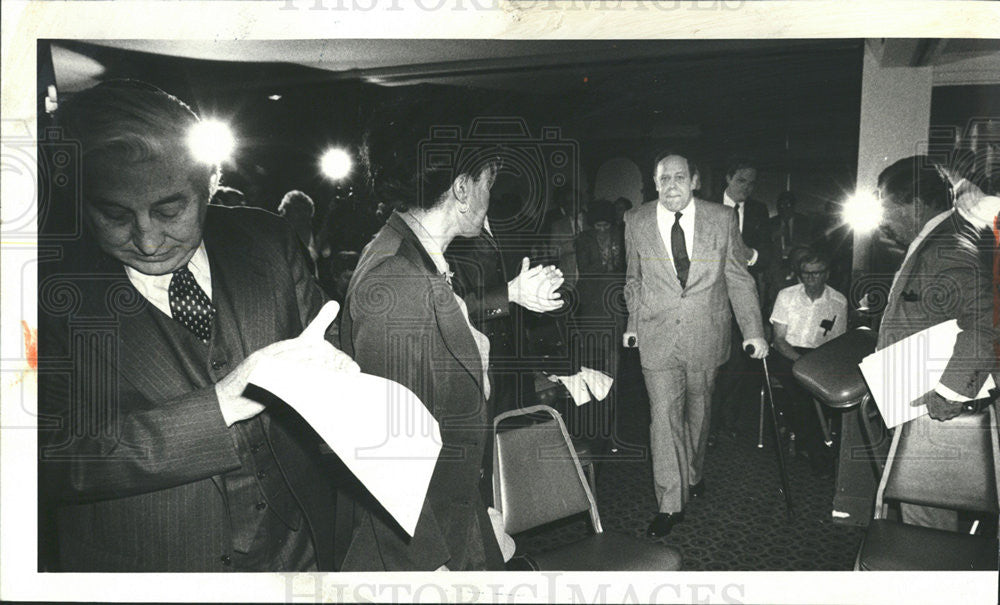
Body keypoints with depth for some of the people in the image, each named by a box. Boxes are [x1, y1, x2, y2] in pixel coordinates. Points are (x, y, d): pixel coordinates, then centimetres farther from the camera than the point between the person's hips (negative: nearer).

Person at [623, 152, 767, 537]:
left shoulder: (722, 220, -3)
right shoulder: (636, 223, -2)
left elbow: (738, 279, 2)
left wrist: (753, 331, -3)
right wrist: (633, 324, 11)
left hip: (706, 335, 1)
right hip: (657, 338, -1)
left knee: (699, 411, 16)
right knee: (664, 416, -4)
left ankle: (693, 474, 41)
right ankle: (670, 504, 6)